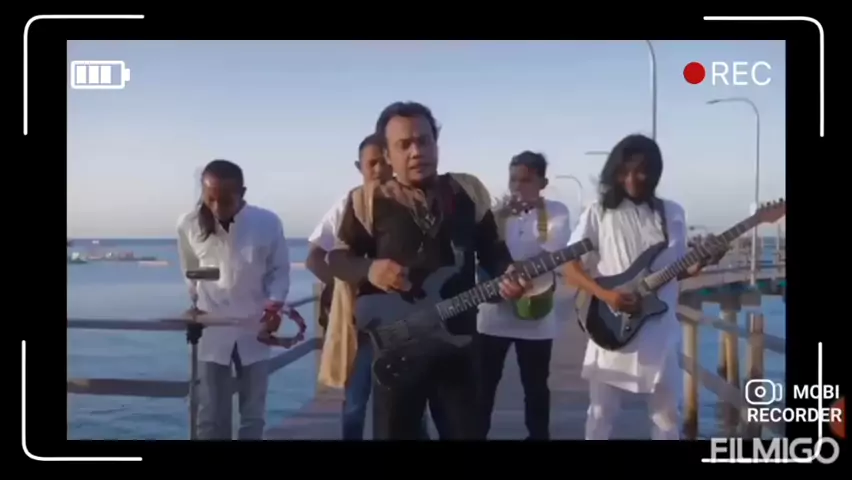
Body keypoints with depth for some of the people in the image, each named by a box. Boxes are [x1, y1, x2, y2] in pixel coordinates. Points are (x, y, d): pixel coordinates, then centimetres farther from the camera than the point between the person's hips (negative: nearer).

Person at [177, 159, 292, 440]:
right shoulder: (189, 225, -10)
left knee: (253, 414, 10)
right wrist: (198, 304, 8)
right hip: (211, 329, 0)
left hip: (254, 329, 0)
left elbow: (280, 270, -1)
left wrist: (274, 304, -14)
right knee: (211, 417, 3)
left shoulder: (268, 223, -14)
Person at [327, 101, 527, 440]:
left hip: (458, 342, 2)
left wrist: (508, 276, -10)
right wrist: (368, 270, -18)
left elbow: (492, 250, 11)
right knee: (394, 432, 8)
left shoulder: (468, 191, 4)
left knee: (467, 432, 10)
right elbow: (338, 257, 3)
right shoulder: (370, 200, -2)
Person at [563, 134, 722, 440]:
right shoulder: (599, 213, -3)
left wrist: (702, 262, -8)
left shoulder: (672, 214, 6)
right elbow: (570, 269, -4)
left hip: (661, 332, 3)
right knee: (601, 414, 7)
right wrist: (606, 295, -17)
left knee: (666, 415, 10)